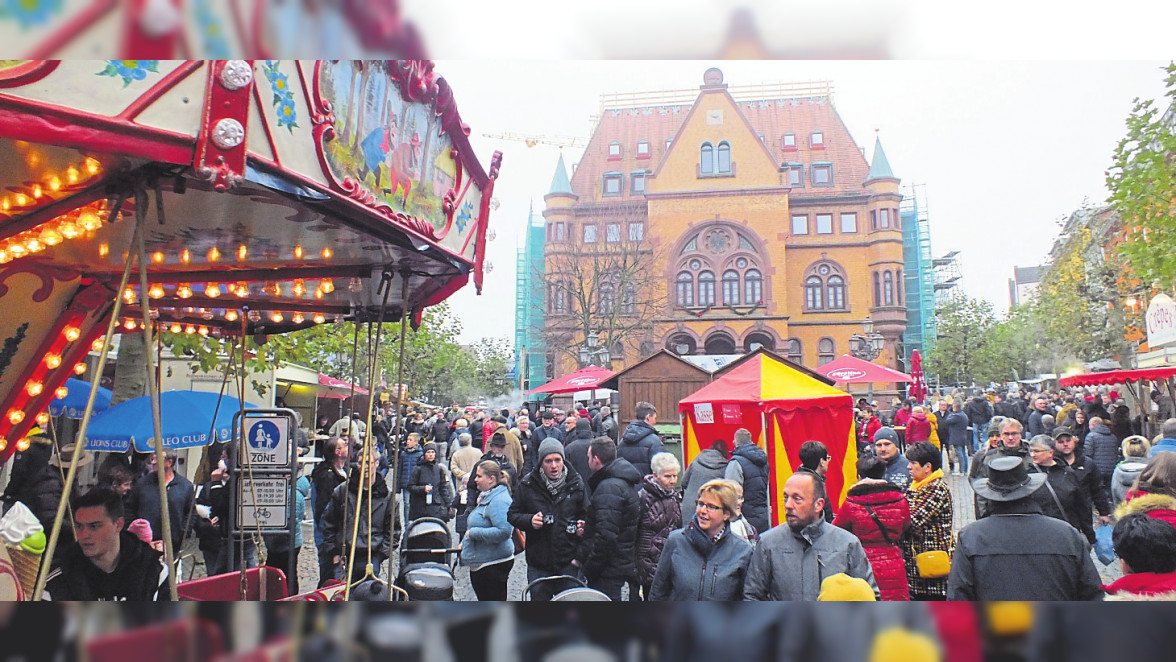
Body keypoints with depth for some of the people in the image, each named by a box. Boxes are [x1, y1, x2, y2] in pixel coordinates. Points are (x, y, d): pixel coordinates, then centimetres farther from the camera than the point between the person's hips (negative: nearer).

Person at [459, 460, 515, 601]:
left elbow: (504, 531, -31)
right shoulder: (486, 497, 12)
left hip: (493, 564, -11)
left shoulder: (498, 500, -21)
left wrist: (473, 533, -23)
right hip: (479, 563, 11)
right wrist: (465, 543, 17)